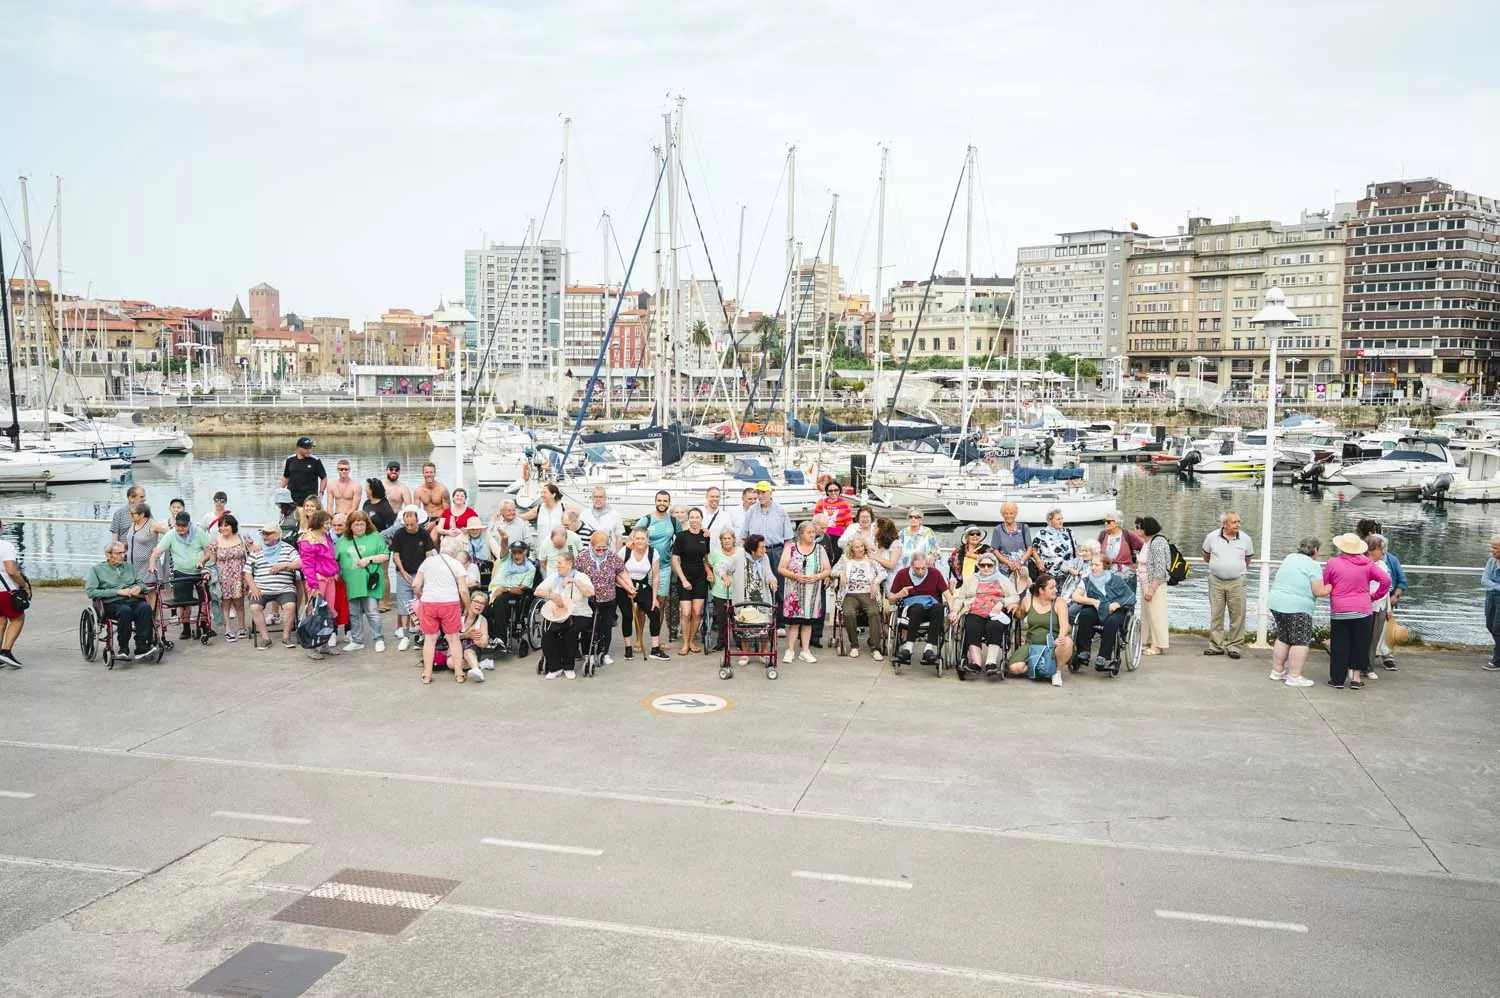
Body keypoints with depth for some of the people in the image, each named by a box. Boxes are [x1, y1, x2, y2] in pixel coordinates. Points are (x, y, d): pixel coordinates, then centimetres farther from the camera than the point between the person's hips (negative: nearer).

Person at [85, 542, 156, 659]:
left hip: (134, 600, 3)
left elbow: (142, 582, 24)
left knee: (145, 607, -33)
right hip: (112, 602, -3)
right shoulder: (97, 569, 13)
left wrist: (139, 587, -3)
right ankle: (123, 649, -30)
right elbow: (90, 592, -1)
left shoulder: (129, 566, 27)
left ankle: (141, 647, -36)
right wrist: (118, 591, -9)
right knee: (125, 610, -39)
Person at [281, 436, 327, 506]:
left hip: (309, 498, -3)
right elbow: (285, 477, 18)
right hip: (291, 497, 3)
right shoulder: (290, 460, 7)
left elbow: (324, 478, 4)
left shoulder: (315, 461, -2)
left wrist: (321, 493, -6)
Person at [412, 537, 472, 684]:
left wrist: (419, 597, 22)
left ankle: (427, 675, 14)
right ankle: (459, 674, 12)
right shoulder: (456, 564, 1)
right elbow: (463, 590, -5)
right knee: (454, 639, 9)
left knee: (429, 639, 10)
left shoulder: (428, 561, 9)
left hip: (428, 602, 2)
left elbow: (415, 585, 5)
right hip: (450, 603, -2)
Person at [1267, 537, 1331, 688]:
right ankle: (1294, 676, -2)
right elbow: (1319, 591, -15)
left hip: (1276, 602, 8)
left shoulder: (1289, 558, 13)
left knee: (1283, 638, 18)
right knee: (1300, 641, 0)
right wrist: (1330, 588, 5)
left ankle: (1277, 671, 22)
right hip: (1297, 607, -8)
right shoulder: (1313, 565, -11)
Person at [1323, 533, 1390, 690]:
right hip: (1363, 611, 1)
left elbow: (1325, 586, 1)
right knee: (1359, 644, 11)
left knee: (1339, 646, 6)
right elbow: (1386, 580, -1)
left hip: (1339, 611, -1)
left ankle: (1338, 679, 11)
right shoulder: (1367, 564, 0)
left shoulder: (1333, 563, -6)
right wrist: (1375, 595, 9)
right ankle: (1356, 678, 13)